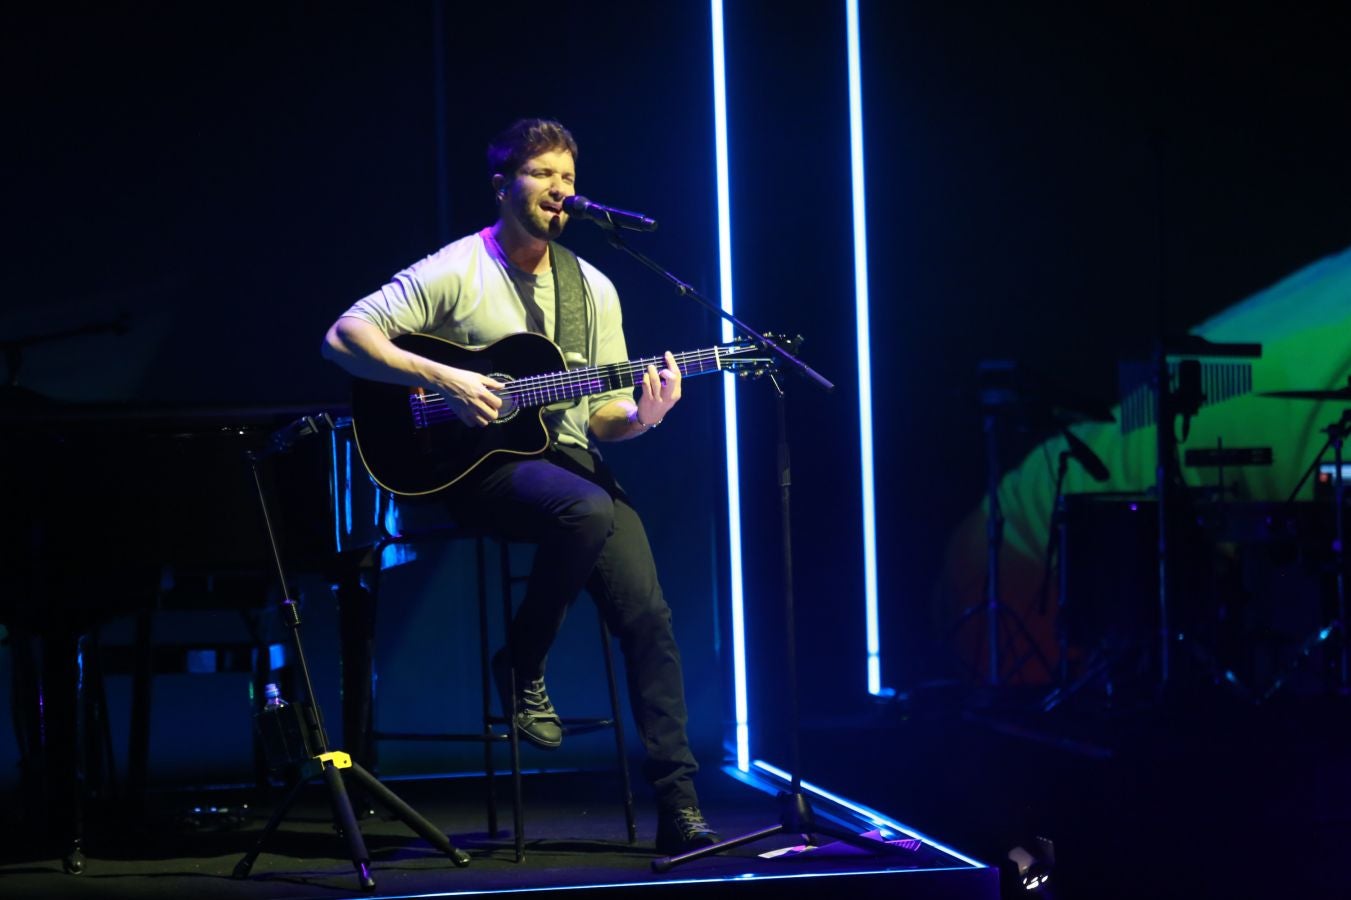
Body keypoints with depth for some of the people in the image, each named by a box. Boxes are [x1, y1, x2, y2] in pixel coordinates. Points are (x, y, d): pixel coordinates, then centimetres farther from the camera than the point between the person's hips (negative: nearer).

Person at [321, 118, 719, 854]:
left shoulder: (592, 289, 14)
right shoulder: (455, 271, -2)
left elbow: (602, 414, 14)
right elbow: (344, 336, -9)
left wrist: (641, 415, -10)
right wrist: (441, 379, -19)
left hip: (566, 459, 5)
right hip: (482, 464, -5)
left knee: (646, 610, -15)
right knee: (588, 511, -36)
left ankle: (677, 806, -11)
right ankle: (522, 670, -11)